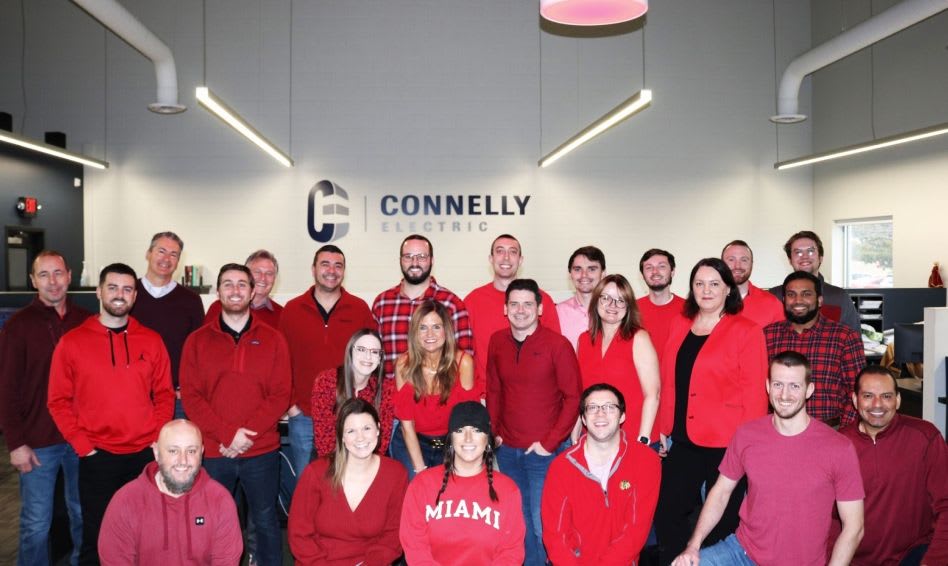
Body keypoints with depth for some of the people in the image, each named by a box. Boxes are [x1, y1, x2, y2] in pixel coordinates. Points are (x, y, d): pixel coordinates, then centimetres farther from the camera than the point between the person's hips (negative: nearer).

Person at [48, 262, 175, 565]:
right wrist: (82, 445, -7)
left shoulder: (151, 340, 4)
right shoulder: (72, 342, -1)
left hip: (145, 455, 2)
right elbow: (59, 401, -1)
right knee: (96, 536, 11)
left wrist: (158, 438, -3)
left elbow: (164, 394, 7)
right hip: (97, 457, -1)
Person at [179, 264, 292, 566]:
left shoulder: (272, 339, 3)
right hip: (212, 451, 0)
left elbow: (280, 395, -3)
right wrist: (227, 435, -14)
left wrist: (247, 434, -14)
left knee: (265, 521, 11)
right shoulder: (197, 340, 4)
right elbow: (190, 396, -3)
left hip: (261, 451, 0)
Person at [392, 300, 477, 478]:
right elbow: (406, 422, -9)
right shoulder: (404, 364, -11)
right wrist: (420, 468, -13)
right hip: (411, 444, 0)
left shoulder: (463, 362, -13)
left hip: (451, 443, 0)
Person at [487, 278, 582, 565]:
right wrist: (493, 431, 6)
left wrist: (550, 443, -11)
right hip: (507, 450, 4)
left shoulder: (557, 345, -11)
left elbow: (573, 397, -9)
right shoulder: (497, 341, 3)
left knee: (541, 525, 1)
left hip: (545, 452, -4)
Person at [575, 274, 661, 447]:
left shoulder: (638, 338, -7)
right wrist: (575, 437, 7)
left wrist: (643, 440, -16)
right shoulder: (584, 339, 6)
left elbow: (652, 394, -11)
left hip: (634, 441, -4)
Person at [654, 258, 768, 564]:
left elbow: (754, 393, -9)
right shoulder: (679, 327, 9)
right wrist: (665, 429, 11)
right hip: (683, 441, 5)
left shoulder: (746, 332, -6)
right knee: (666, 512, 10)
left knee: (723, 522, 11)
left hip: (727, 444, -5)